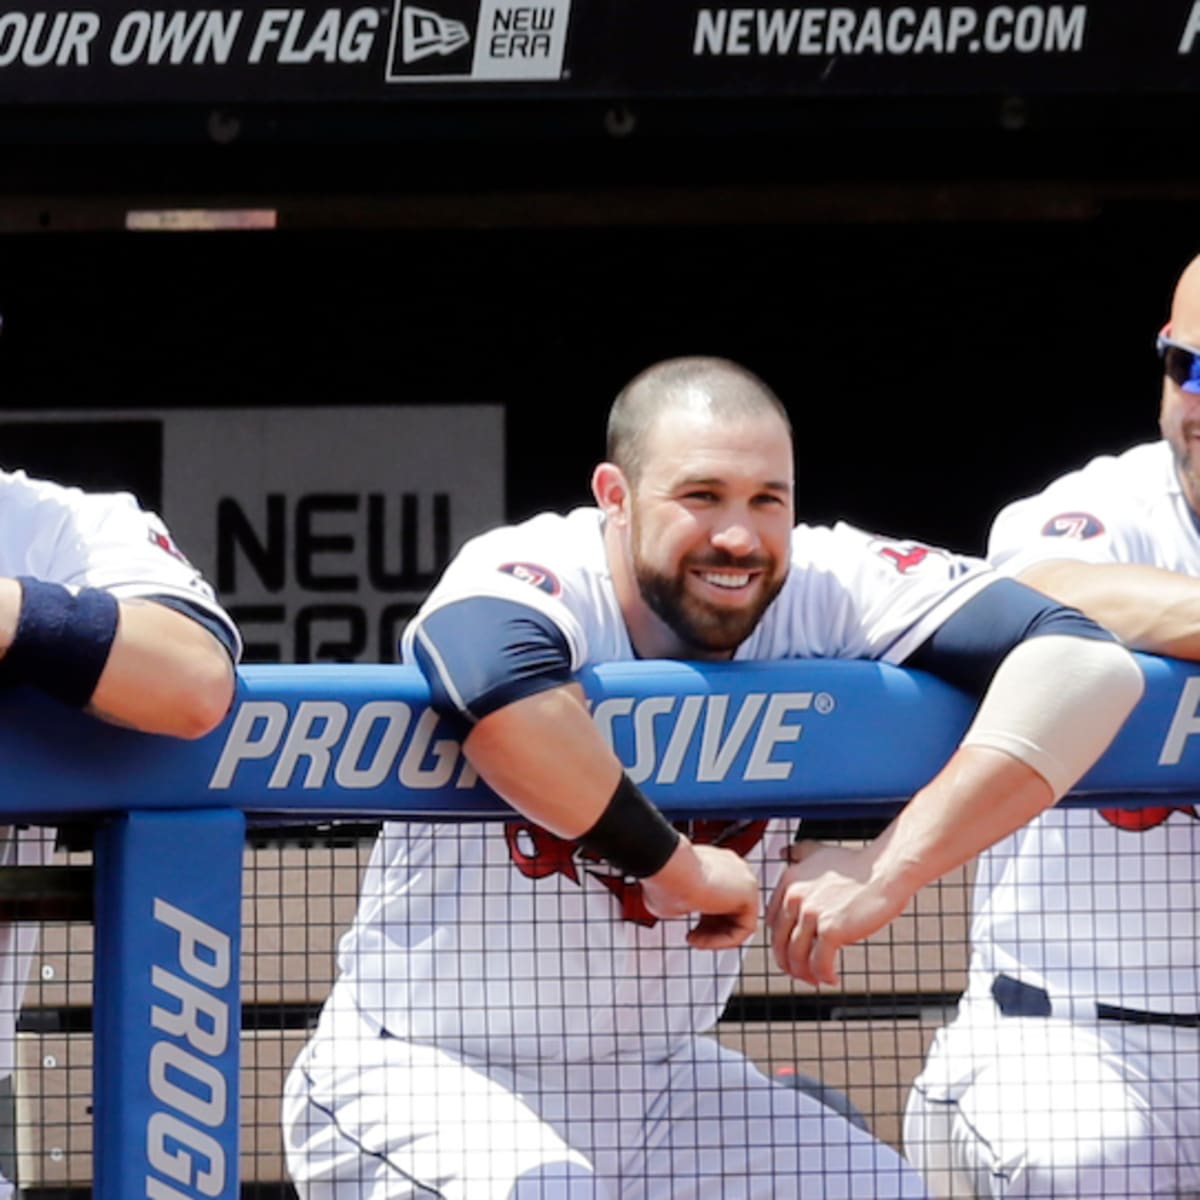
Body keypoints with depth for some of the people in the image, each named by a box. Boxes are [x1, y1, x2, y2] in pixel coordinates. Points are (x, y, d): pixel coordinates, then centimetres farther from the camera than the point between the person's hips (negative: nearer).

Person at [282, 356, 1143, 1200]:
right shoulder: (535, 575, -23)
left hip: (659, 1084, 6)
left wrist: (888, 871, -30)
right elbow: (499, 682, -48)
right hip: (420, 1068, -6)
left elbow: (1086, 662, -20)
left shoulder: (826, 586, -11)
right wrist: (680, 869, -34)